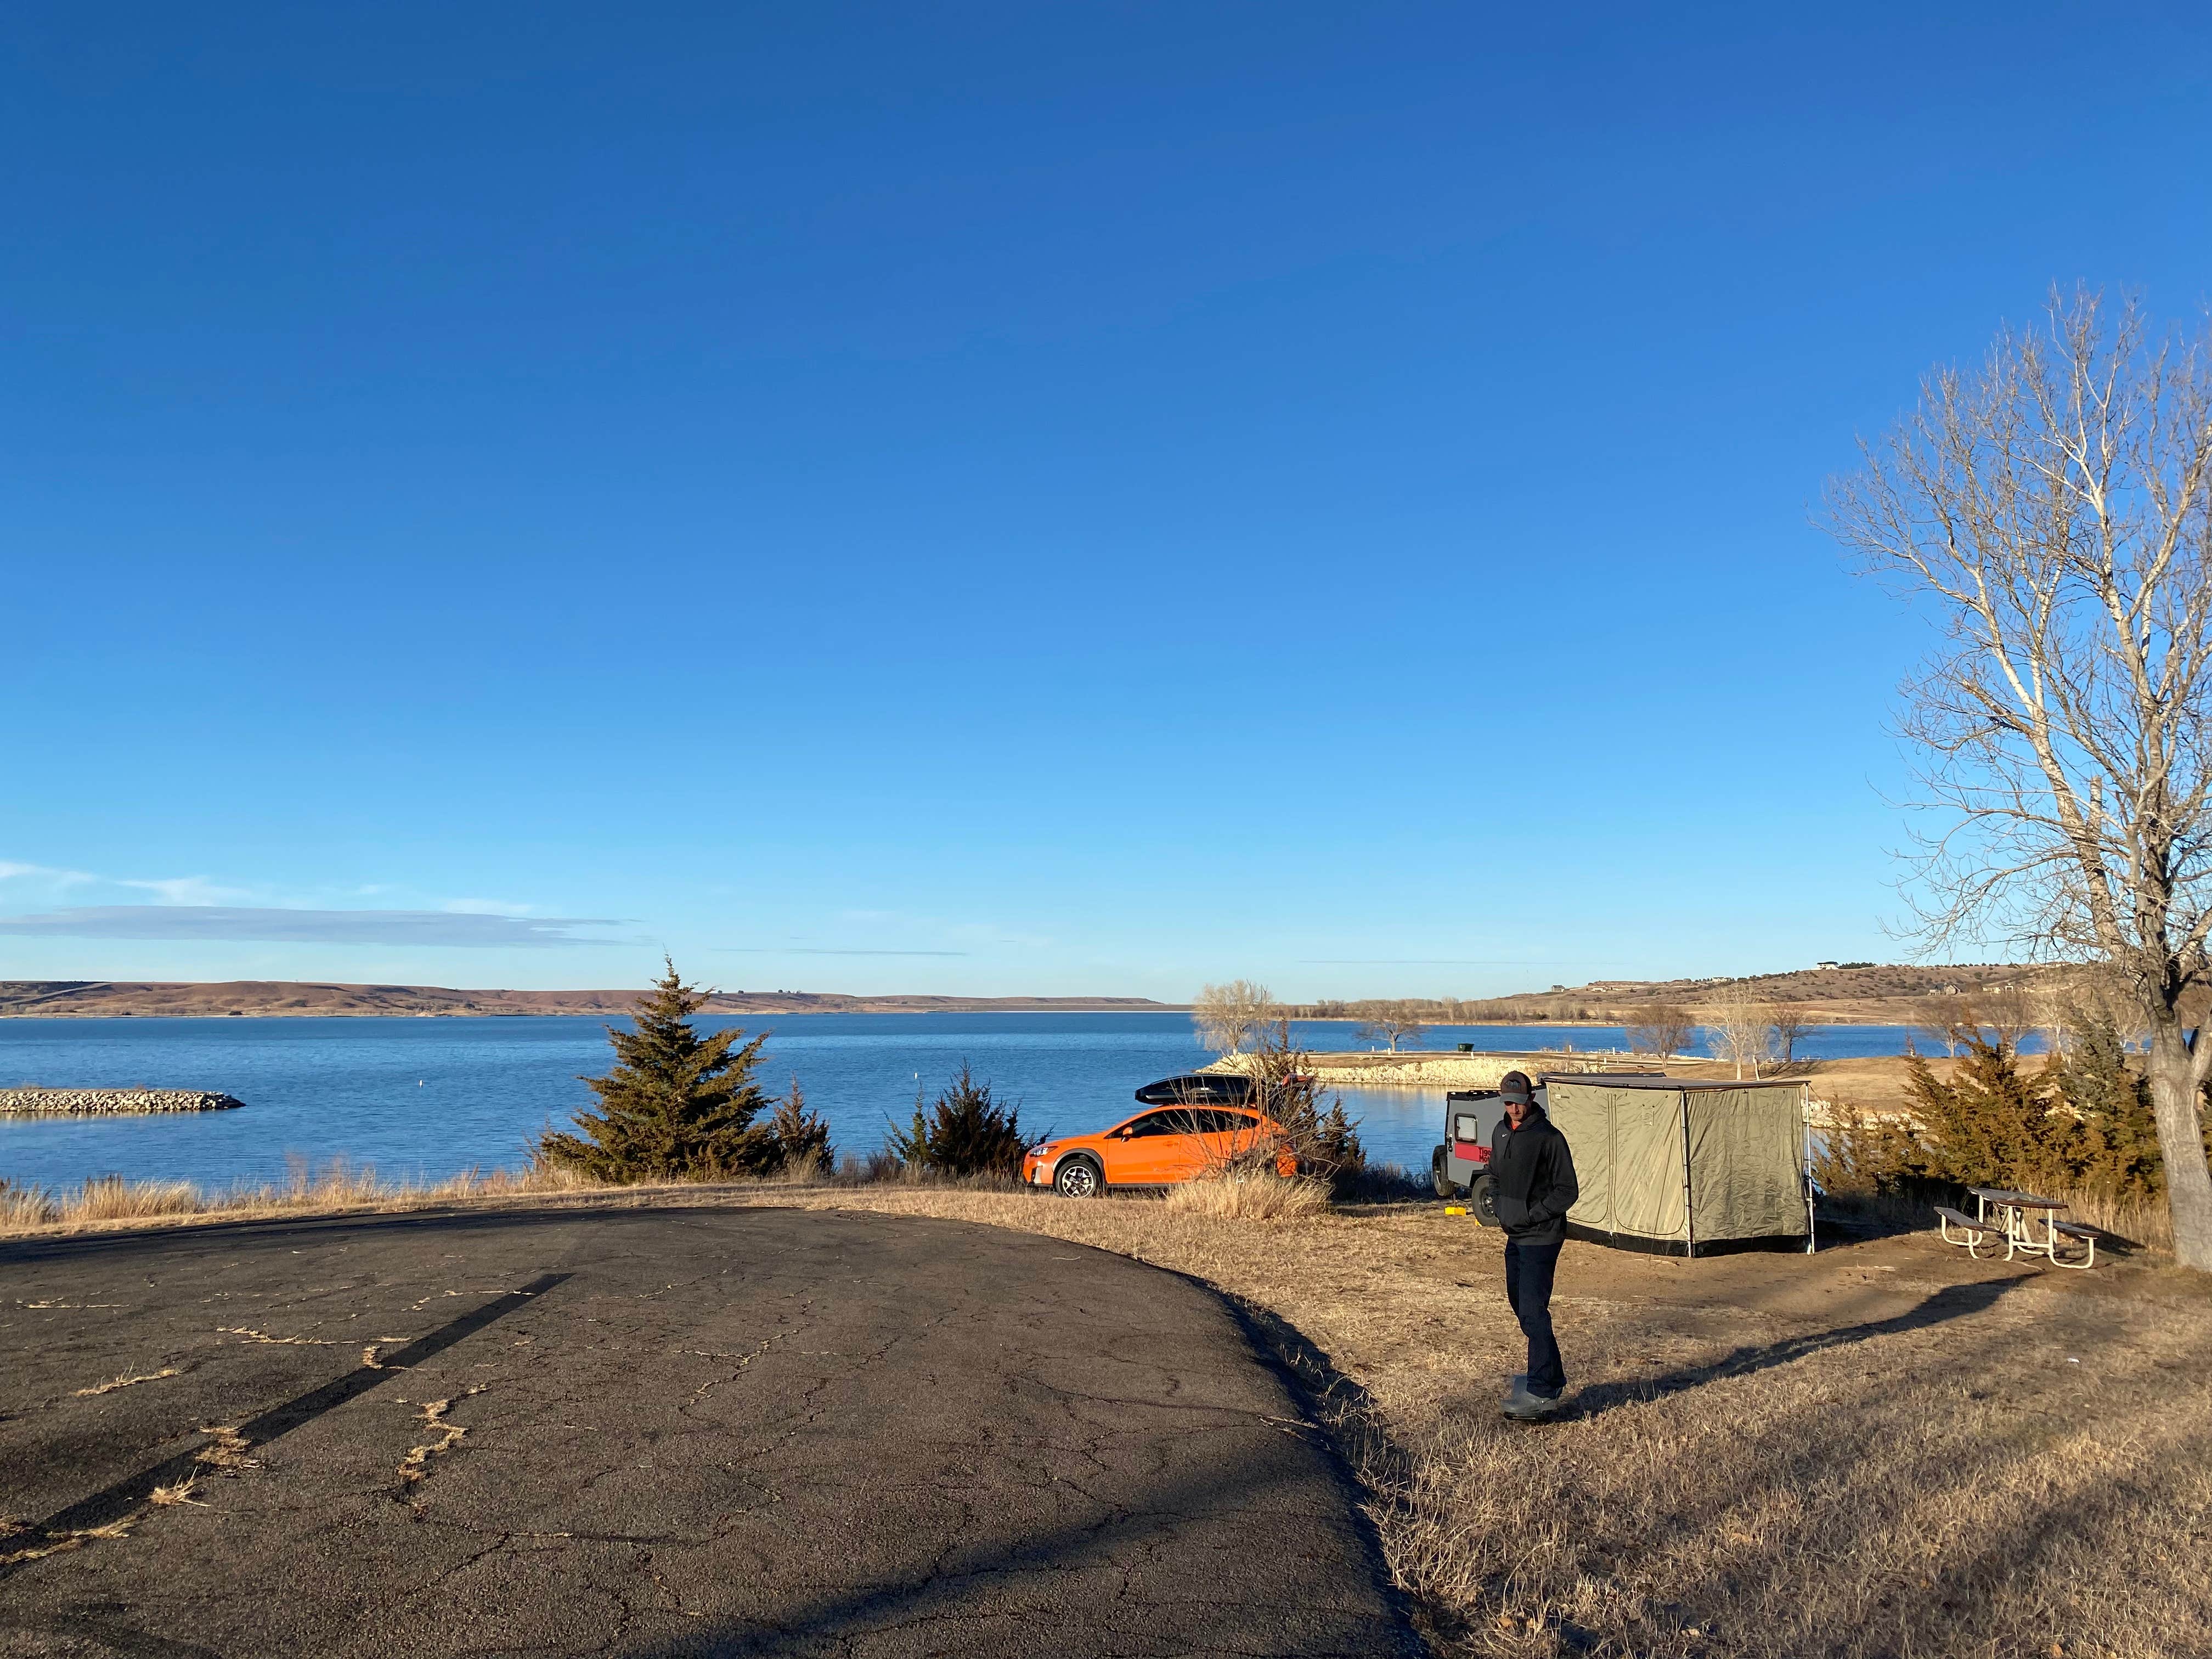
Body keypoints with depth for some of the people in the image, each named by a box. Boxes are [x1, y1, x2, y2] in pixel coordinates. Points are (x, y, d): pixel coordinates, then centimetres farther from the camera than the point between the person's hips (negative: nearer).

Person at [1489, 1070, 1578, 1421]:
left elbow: (1567, 1191, -12)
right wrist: (1501, 1210, 8)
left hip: (1542, 1238, -9)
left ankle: (1543, 1392, -8)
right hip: (1514, 1236, 9)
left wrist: (1533, 1215, -16)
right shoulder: (1500, 1132, 9)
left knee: (1533, 1312, -12)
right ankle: (1551, 1375, 30)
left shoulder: (1549, 1137, -14)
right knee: (1519, 1303, 16)